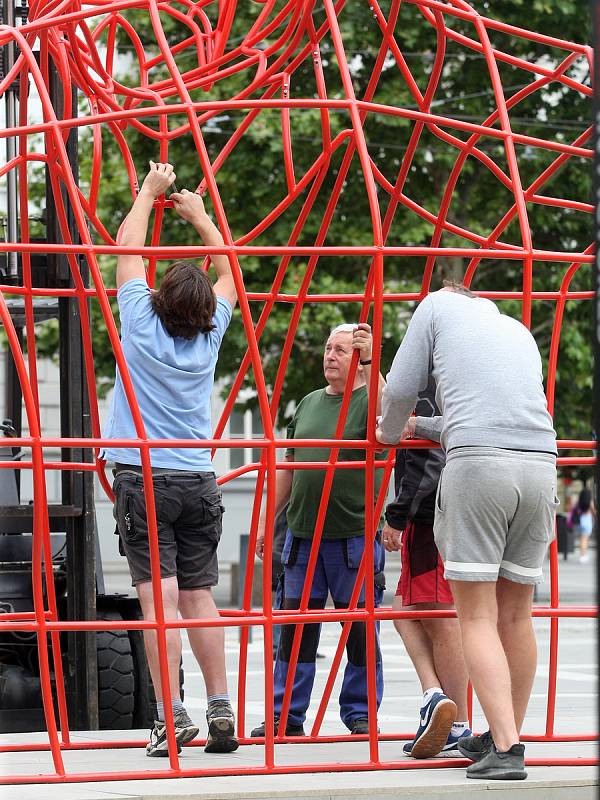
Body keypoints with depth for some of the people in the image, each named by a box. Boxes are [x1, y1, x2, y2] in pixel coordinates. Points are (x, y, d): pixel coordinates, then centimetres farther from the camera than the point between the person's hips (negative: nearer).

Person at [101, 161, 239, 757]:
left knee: (159, 595, -10)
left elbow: (128, 247, 6)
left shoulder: (143, 325, -6)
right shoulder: (210, 334, 3)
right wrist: (199, 216, 31)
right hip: (199, 479, 4)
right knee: (198, 595, 9)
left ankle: (172, 718, -17)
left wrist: (149, 191, 18)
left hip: (144, 478, -4)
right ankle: (220, 710, 3)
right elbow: (228, 271, 22)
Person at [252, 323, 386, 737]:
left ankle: (361, 712, 11)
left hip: (355, 536, -5)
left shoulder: (368, 399, -2)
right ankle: (287, 715, 10)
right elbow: (288, 468, 21)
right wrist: (267, 520, 18)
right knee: (296, 626, 5)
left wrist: (370, 362, -32)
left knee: (359, 627, 1)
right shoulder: (310, 403, 15)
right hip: (303, 533, 5)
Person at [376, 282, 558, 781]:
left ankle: (505, 750, -11)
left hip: (477, 464, -5)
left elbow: (401, 390, 16)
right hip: (541, 464, 5)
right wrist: (420, 428, 50)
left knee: (478, 617, -2)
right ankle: (507, 737, 25)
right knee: (515, 614, 15)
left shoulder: (438, 305, 17)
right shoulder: (520, 331, 31)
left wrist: (390, 435, 38)